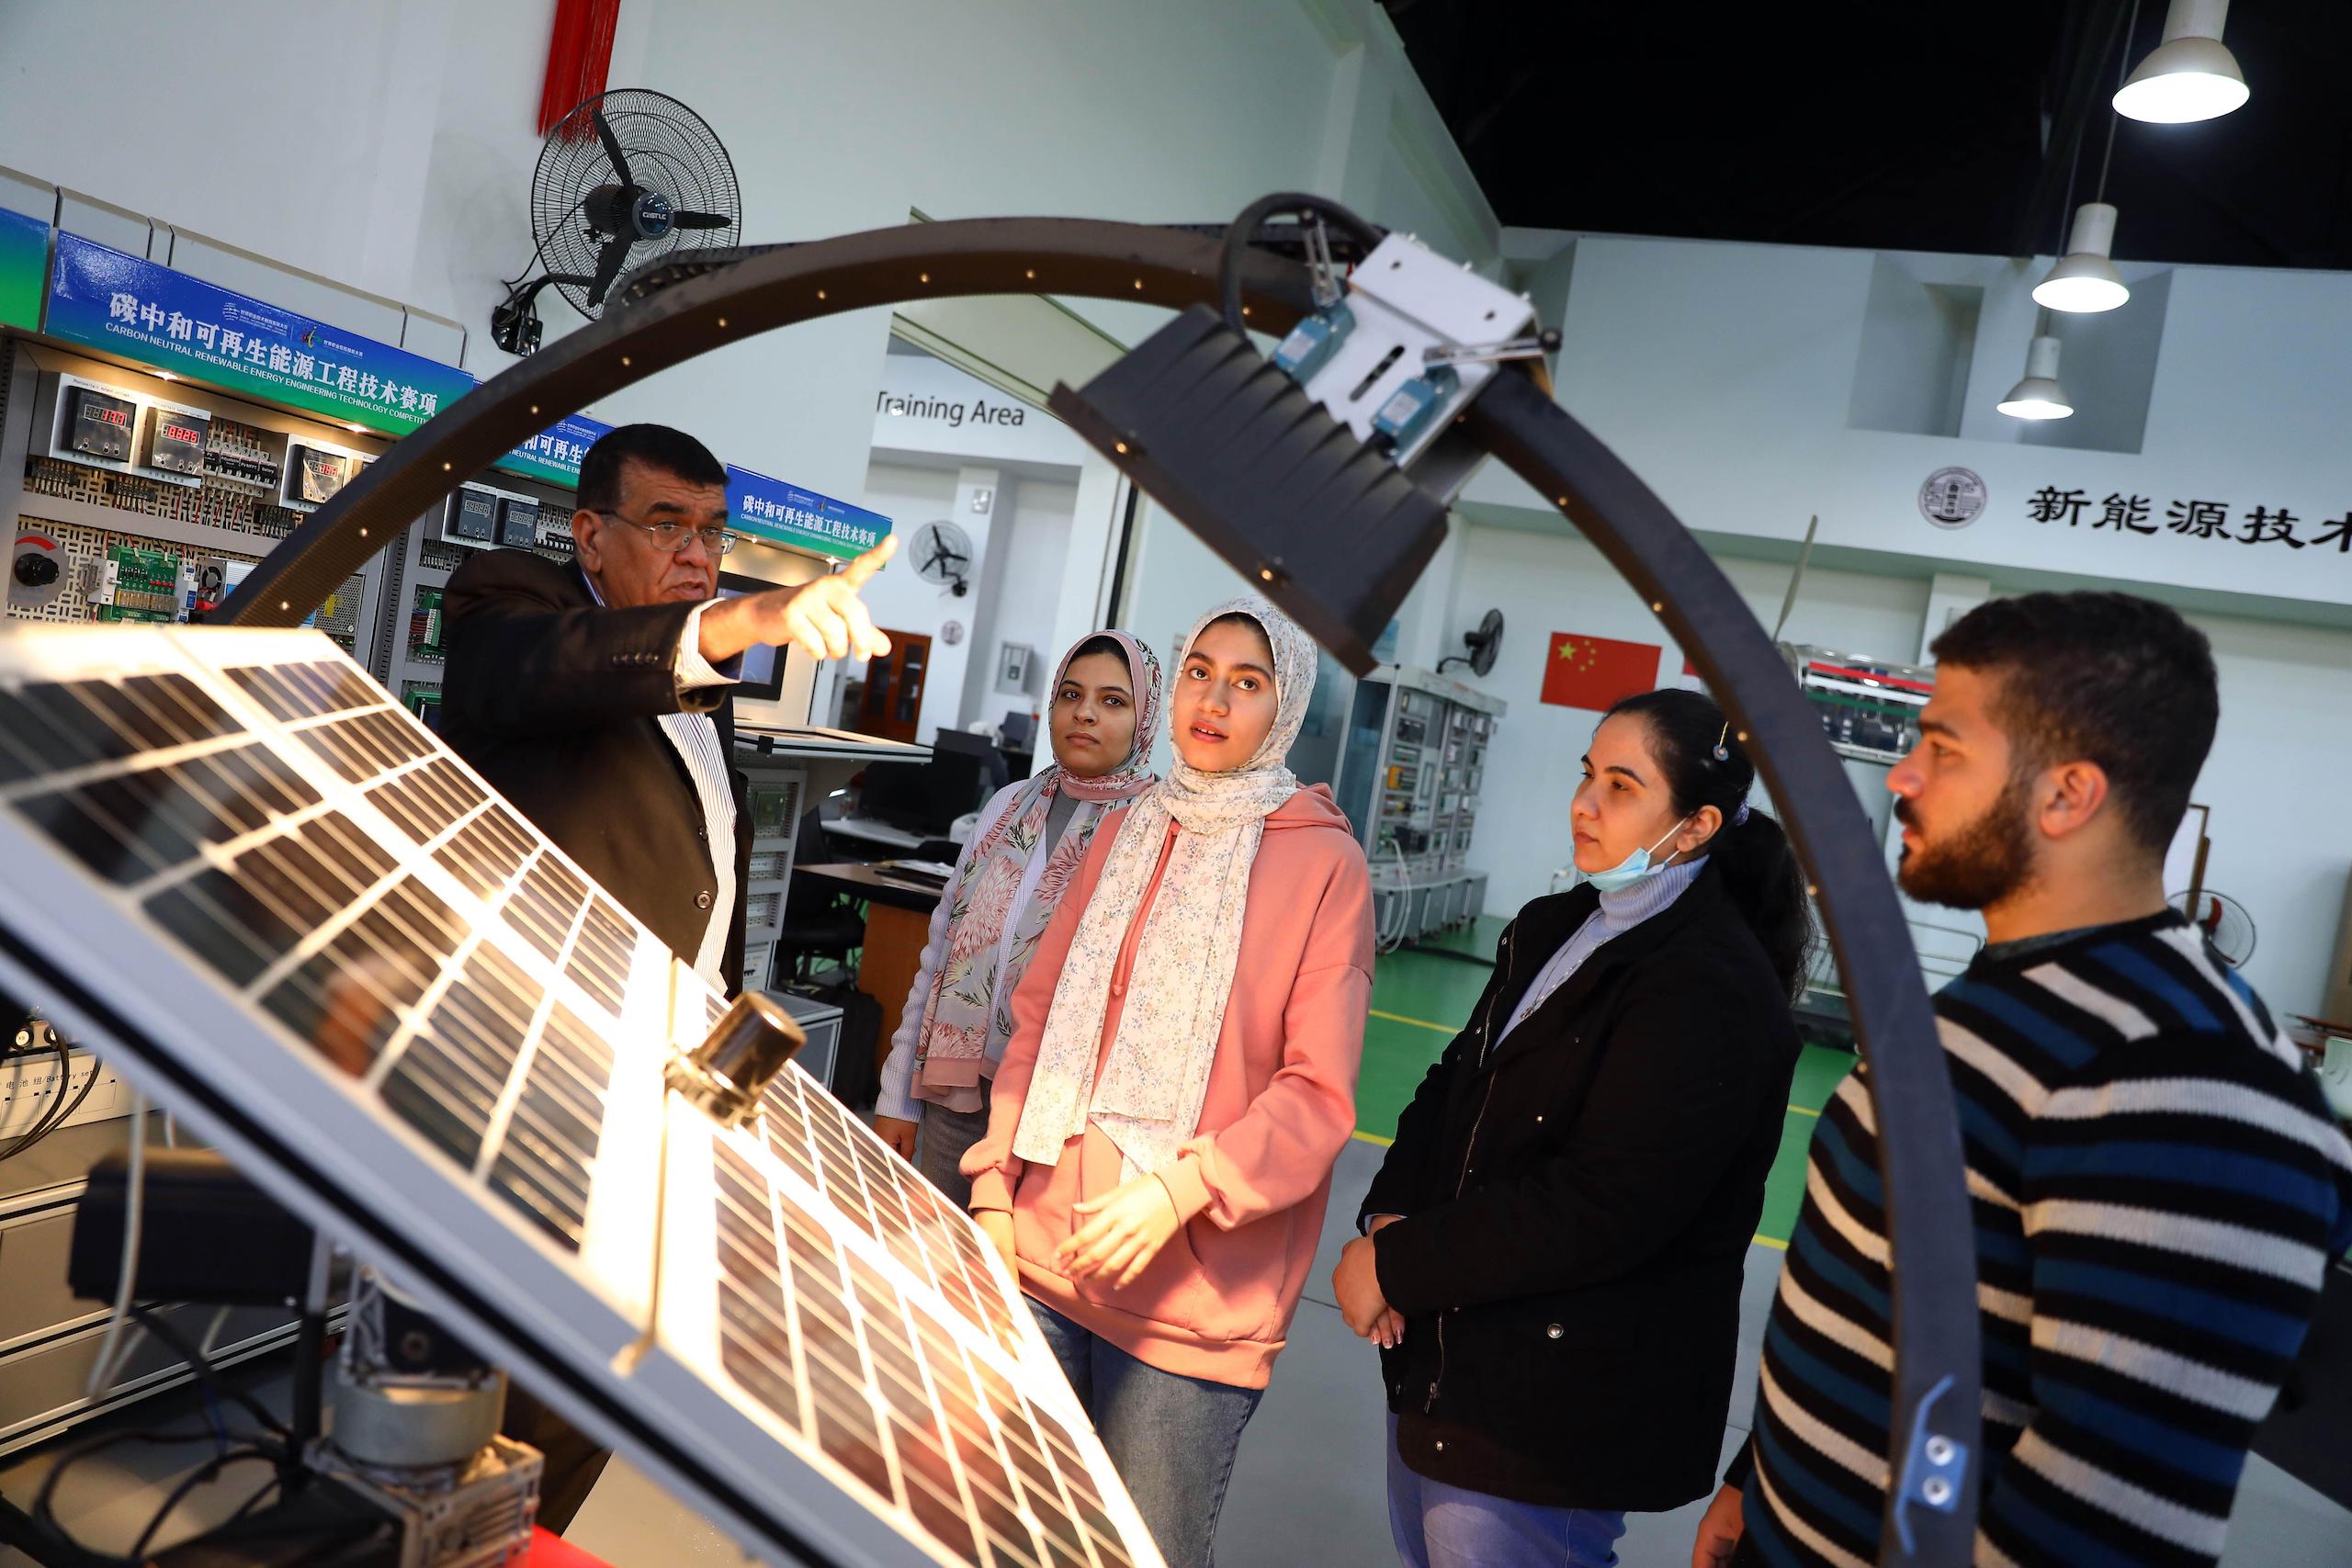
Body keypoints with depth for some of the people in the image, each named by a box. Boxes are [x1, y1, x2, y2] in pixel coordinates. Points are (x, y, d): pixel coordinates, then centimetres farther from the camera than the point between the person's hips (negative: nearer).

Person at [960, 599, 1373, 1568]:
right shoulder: (1127, 838, 10)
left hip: (1194, 1298, -4)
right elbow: (1039, 1022, 12)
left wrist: (1182, 1188, -21)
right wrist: (993, 1184, 3)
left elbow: (1318, 1096, -10)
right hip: (1037, 1259, 4)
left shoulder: (1324, 862, -6)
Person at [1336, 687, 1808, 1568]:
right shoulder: (1555, 928, 7)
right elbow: (1457, 1079, 9)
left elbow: (1599, 1210, -25)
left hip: (1559, 1412, -8)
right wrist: (1389, 1214, -9)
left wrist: (1397, 1263, -19)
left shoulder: (1714, 992, -20)